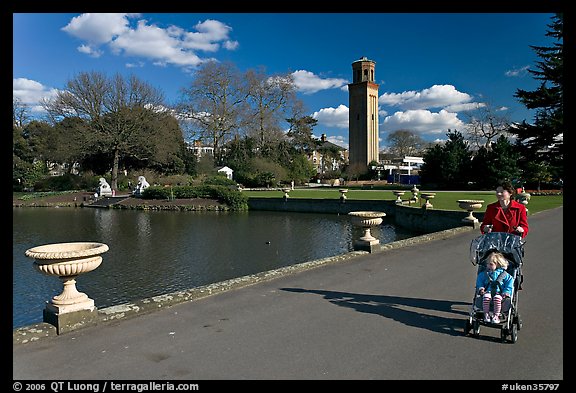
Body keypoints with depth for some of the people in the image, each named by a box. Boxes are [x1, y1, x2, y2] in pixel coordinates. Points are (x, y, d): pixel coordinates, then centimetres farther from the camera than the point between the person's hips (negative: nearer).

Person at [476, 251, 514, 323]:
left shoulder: (504, 274, 9)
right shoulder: (484, 273, 15)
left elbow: (510, 281, 7)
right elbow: (479, 281, 19)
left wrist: (507, 292, -6)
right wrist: (481, 288, 1)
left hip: (499, 293, -1)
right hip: (487, 292, 2)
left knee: (497, 298, -37)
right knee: (486, 297, -34)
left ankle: (496, 316, -22)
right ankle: (486, 314, -20)